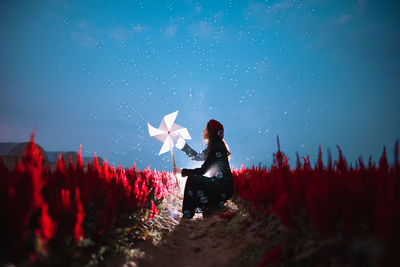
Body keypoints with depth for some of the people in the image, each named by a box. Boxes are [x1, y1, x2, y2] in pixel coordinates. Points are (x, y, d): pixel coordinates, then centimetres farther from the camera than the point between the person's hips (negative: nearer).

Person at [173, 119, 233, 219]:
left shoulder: (217, 148, -18)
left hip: (224, 188, -10)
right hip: (219, 183, 10)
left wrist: (182, 171, -13)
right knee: (194, 179, 15)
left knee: (192, 179, -16)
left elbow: (202, 170, -19)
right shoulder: (213, 147, 12)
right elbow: (196, 156, 22)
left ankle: (188, 214, -8)